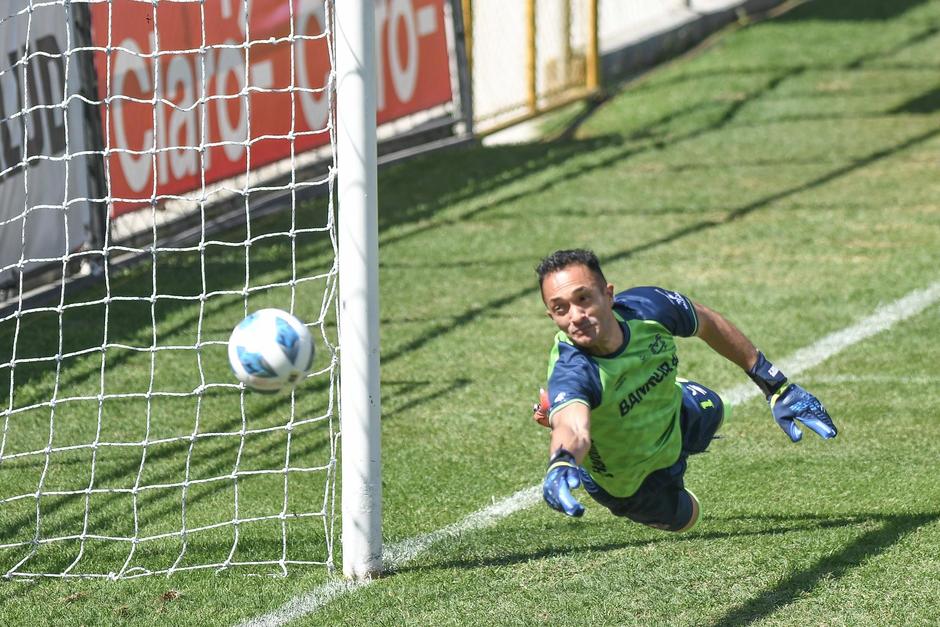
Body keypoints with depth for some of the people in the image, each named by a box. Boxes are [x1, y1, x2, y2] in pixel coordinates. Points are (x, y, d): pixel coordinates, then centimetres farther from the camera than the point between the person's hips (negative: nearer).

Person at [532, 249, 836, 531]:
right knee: (682, 518, 25)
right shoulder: (570, 371, -48)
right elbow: (573, 429, -69)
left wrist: (777, 387, -4)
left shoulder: (648, 306, -34)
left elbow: (709, 323, -12)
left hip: (673, 416, 4)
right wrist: (562, 464, -94)